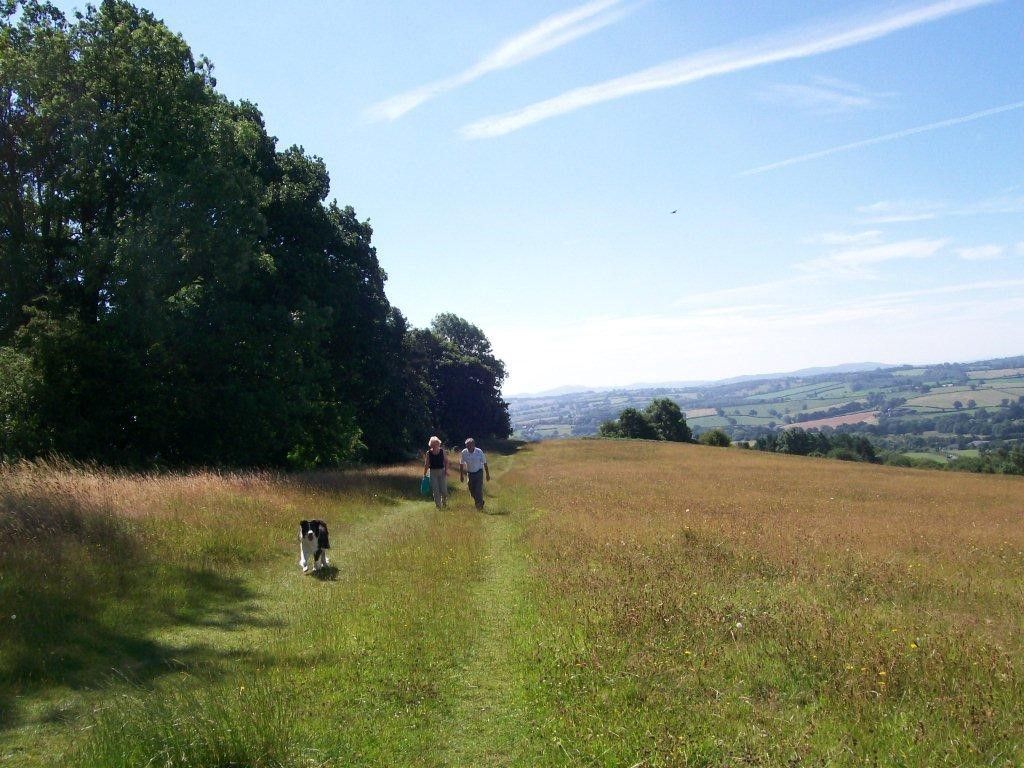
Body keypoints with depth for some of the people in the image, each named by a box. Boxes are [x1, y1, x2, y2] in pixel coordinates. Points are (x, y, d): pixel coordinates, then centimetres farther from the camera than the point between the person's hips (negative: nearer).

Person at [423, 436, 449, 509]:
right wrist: (424, 474, 0)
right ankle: (438, 505, 8)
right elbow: (426, 464, 2)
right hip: (433, 472, 0)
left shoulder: (442, 451, -1)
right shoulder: (429, 453, -2)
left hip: (442, 471, 0)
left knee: (443, 489, -1)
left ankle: (445, 502, 27)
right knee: (435, 490, -1)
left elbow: (446, 461, 2)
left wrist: (446, 470, -10)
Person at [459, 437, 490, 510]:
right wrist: (461, 475, 4)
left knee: (478, 490, -12)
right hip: (470, 473, 3)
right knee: (472, 491, 7)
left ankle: (479, 506, -1)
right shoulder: (464, 452, -10)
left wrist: (487, 474, 1)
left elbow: (485, 463, -3)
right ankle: (481, 502, 31)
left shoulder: (479, 452, -15)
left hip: (479, 472, -3)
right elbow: (461, 464, 3)